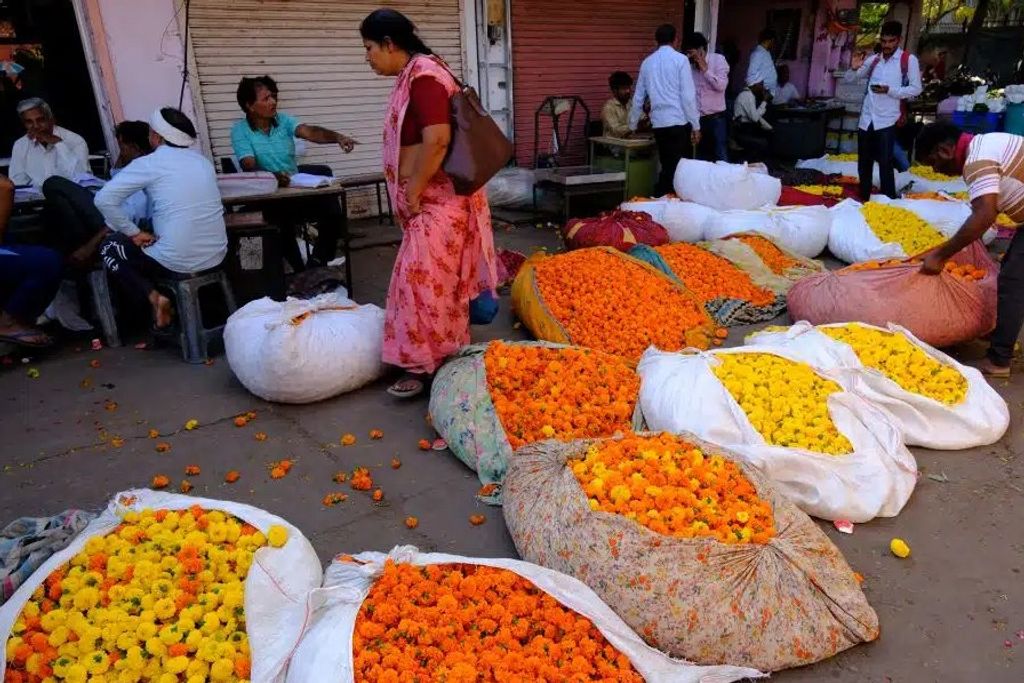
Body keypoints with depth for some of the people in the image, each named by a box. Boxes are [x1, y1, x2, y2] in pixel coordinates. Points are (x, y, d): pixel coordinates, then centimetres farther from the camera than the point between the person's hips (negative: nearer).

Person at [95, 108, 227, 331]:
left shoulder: (150, 163, -6)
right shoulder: (203, 161, 12)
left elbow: (104, 199, -10)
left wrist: (134, 232, 2)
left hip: (179, 261, -6)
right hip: (216, 255, 6)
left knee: (109, 248, 20)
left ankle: (153, 298, 2)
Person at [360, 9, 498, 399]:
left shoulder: (423, 74, -16)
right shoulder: (413, 76, 15)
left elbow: (437, 140, -25)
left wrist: (413, 193, -17)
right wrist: (411, 194, 17)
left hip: (438, 199, -10)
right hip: (429, 199, 10)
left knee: (425, 280, -6)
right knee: (435, 280, 14)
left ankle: (427, 365, 5)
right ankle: (443, 358, 25)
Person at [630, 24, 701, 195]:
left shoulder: (647, 62, 12)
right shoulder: (680, 59, -2)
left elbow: (638, 97, 18)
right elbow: (688, 96, -7)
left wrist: (632, 125, 28)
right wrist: (696, 125, -3)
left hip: (658, 123, 5)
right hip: (679, 122, -5)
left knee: (667, 168, 13)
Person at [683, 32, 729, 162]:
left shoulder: (718, 59, -2)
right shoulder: (689, 64, 6)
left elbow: (721, 86, -14)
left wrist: (705, 69, -12)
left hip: (716, 118, -4)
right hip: (697, 119, 4)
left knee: (721, 159, -3)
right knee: (701, 159, 9)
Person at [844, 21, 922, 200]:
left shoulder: (908, 60, -1)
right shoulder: (873, 60, 12)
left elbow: (916, 89, -5)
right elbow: (848, 80, 15)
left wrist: (889, 90, -17)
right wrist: (854, 68, -7)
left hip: (887, 120, -5)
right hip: (866, 120, 5)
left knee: (885, 164, -10)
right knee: (863, 164, 10)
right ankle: (864, 200, 22)